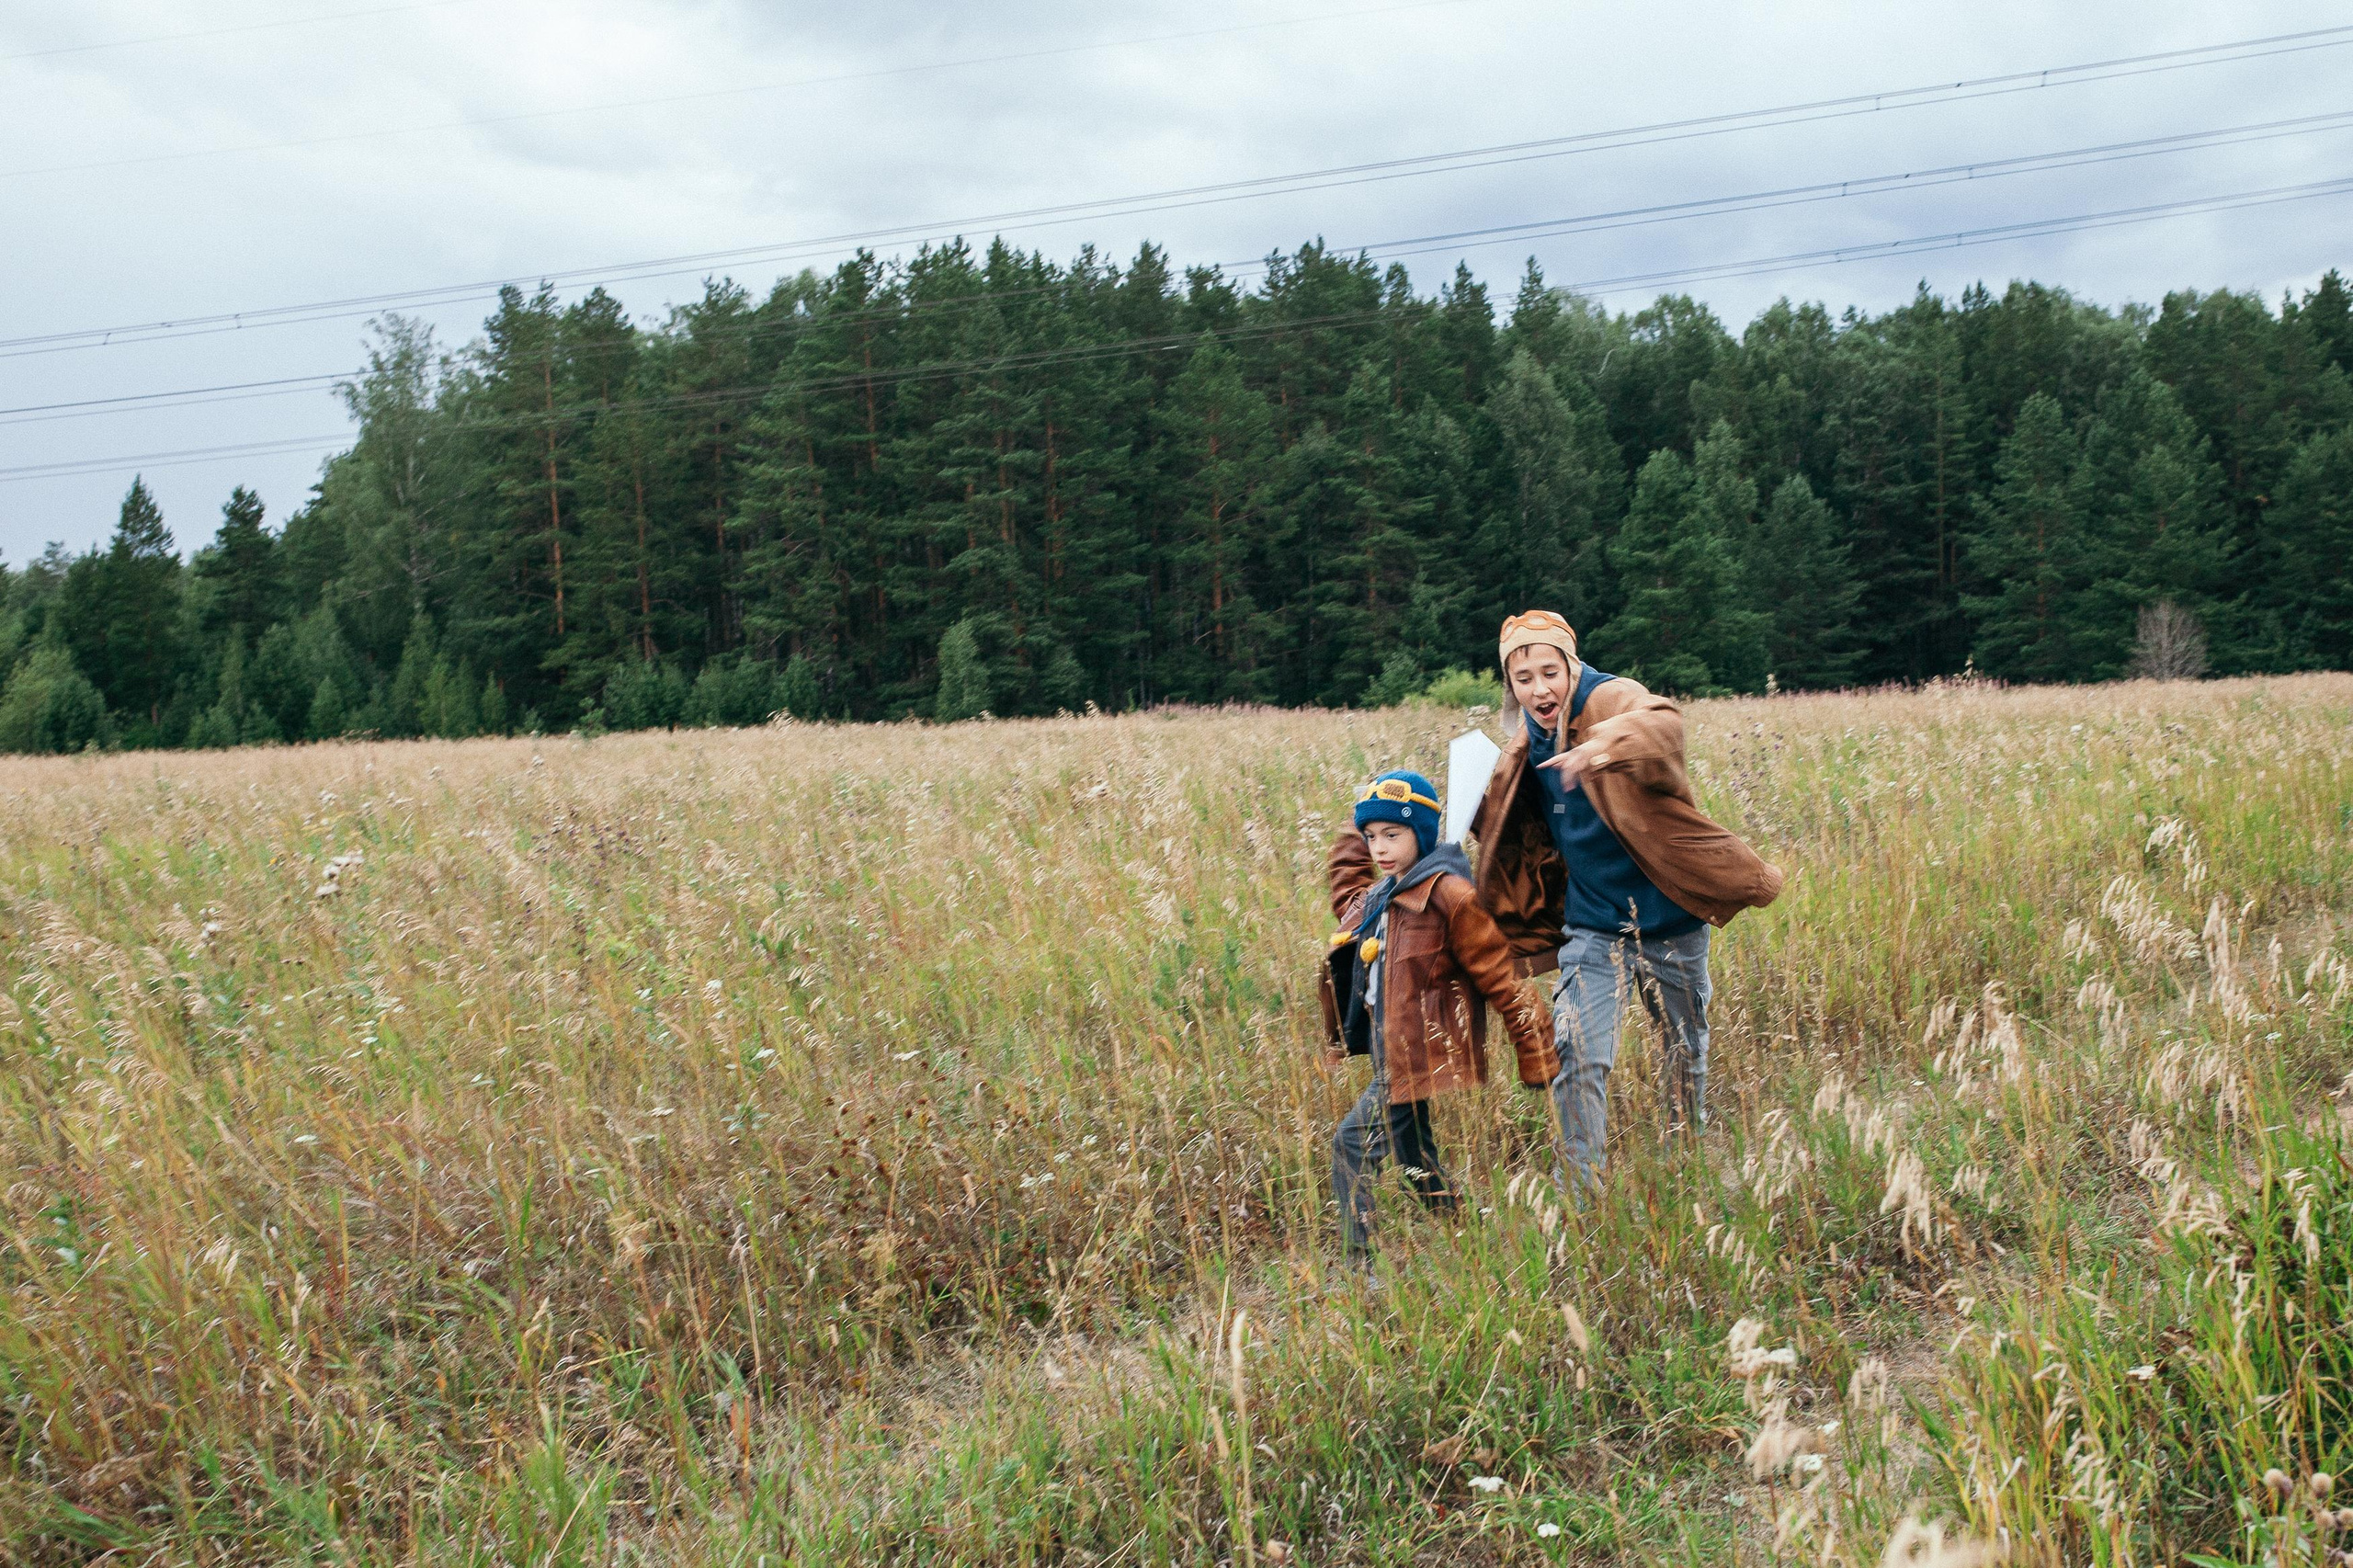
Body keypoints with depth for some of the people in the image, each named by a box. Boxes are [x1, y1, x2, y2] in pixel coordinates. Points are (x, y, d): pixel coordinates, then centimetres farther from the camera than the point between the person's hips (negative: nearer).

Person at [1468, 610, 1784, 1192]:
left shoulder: (1612, 699, -16)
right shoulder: (1526, 744, 3)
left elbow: (1664, 723, -42)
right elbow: (1517, 827, 21)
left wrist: (1606, 745, -63)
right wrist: (1473, 800, 0)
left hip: (1669, 922, -3)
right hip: (1592, 927, 3)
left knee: (1687, 1051, 16)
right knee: (1578, 1058, -13)